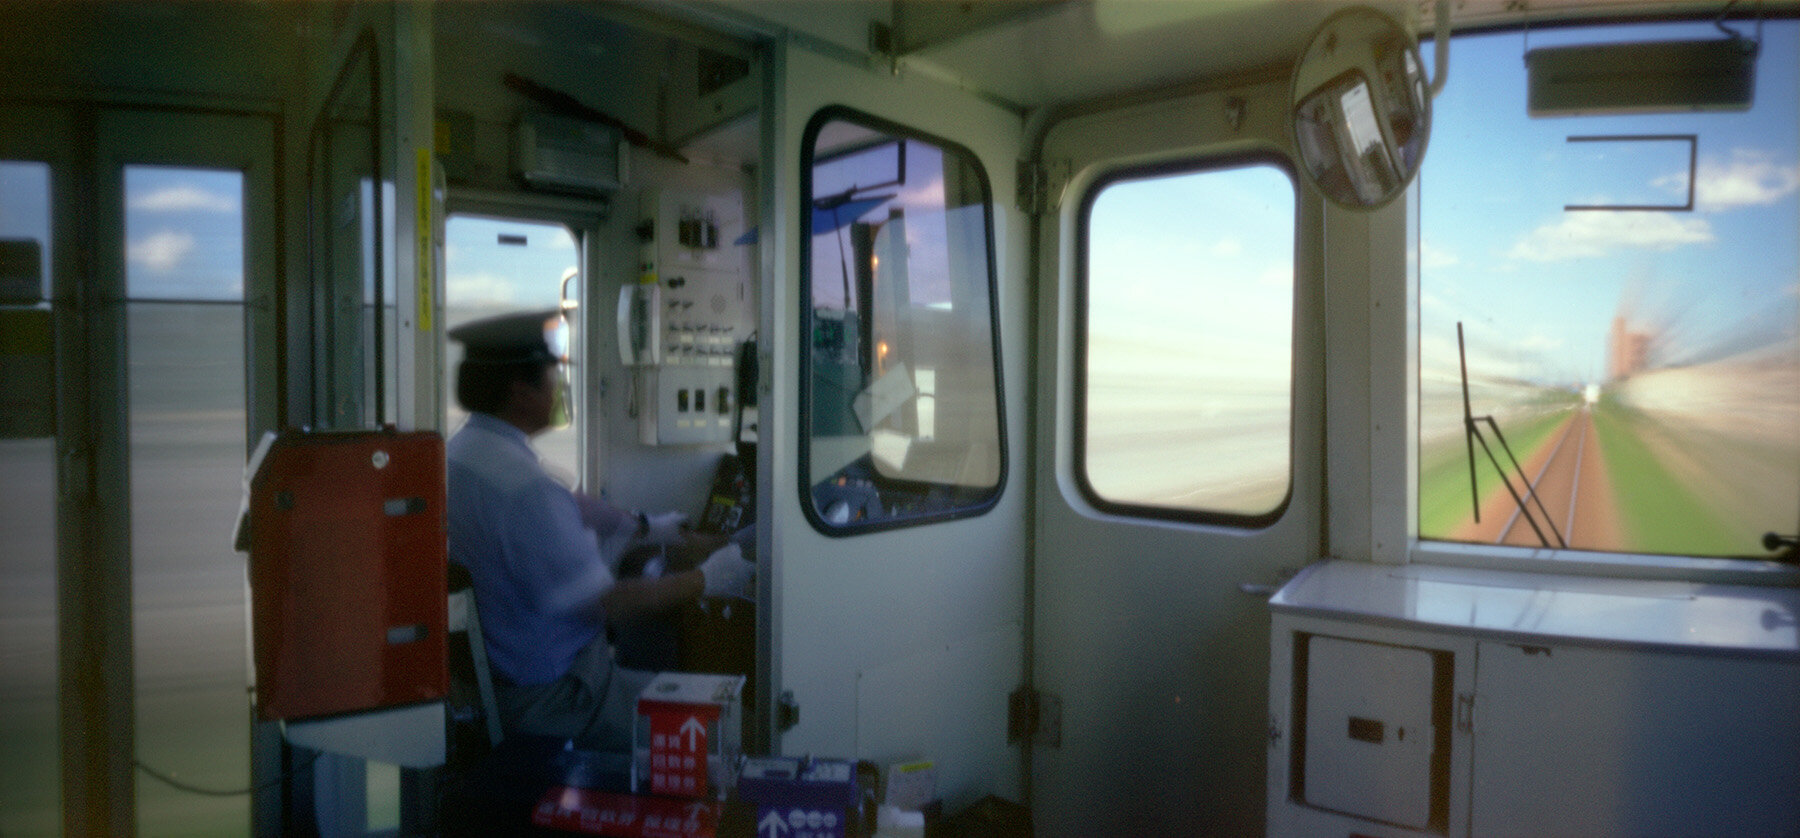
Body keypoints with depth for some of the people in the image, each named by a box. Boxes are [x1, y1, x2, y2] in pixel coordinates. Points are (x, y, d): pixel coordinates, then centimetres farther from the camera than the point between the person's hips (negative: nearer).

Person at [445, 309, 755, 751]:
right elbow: (605, 603, -25)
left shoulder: (459, 450, 2)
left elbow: (567, 506, 18)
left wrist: (644, 525, 26)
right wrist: (706, 580, -13)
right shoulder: (524, 488, -31)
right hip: (548, 700, -10)